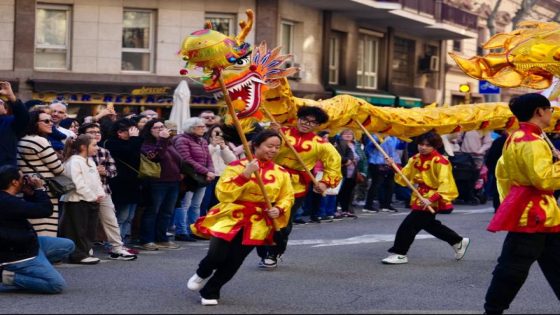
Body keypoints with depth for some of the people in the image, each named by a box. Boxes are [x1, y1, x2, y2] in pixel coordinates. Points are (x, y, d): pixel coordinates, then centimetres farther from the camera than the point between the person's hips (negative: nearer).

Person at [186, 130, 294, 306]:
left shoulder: (281, 173, 3)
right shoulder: (238, 166, -8)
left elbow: (287, 197, 14)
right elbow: (223, 193, -15)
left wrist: (279, 210, -8)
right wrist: (245, 175, -24)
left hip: (257, 223, 3)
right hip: (231, 217, -3)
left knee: (234, 261, 3)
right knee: (216, 257, -14)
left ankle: (210, 291, 25)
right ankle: (201, 274, 23)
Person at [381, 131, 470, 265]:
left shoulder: (440, 161, -18)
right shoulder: (415, 159, 5)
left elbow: (445, 183, -24)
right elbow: (404, 177, 7)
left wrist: (431, 199, -35)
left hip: (431, 200, -9)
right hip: (420, 198, 9)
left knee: (408, 226, -13)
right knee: (429, 224, 24)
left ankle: (399, 254, -4)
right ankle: (459, 241, 39)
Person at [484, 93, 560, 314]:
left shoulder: (515, 138, 14)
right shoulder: (531, 142, -18)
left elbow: (502, 172, 21)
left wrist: (509, 199, 23)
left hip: (535, 212, 11)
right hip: (532, 214, -11)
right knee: (514, 267, -5)